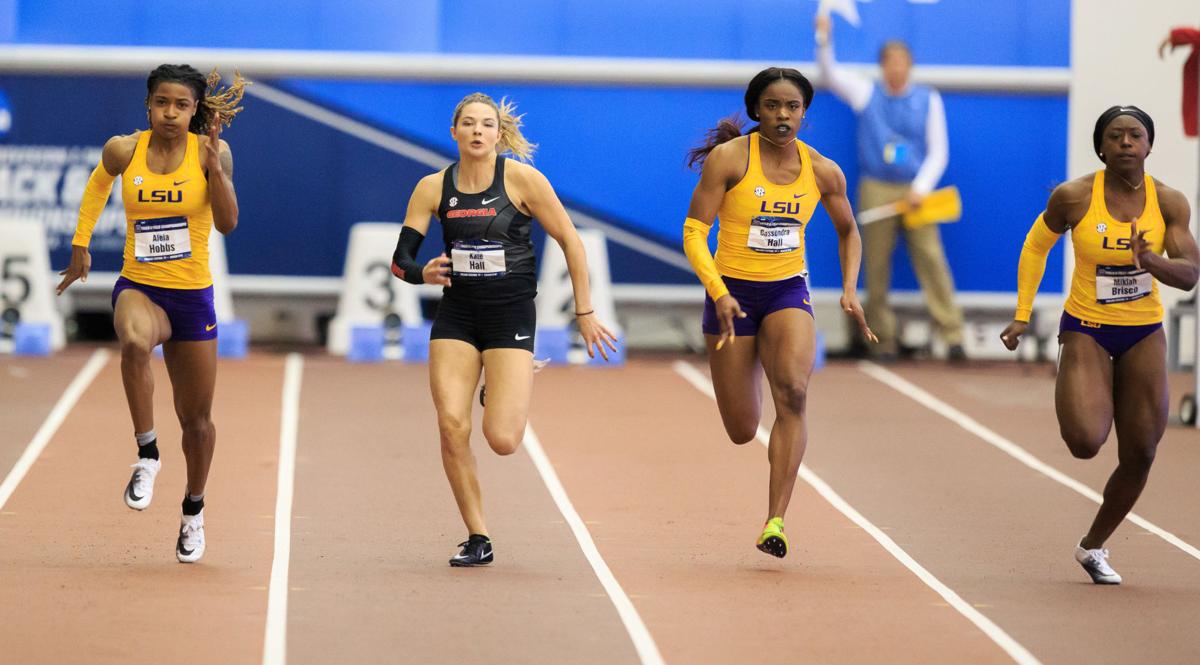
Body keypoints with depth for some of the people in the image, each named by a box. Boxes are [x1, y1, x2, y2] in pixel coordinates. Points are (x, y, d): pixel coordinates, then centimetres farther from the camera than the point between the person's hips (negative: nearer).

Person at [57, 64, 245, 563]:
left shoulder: (211, 151, -8)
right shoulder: (123, 151, -5)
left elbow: (228, 223, -18)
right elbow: (99, 182, 18)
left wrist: (213, 160, -26)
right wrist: (81, 243, 17)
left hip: (193, 296, 1)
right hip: (138, 288, -1)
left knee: (196, 419, 12)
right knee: (135, 342, -39)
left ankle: (193, 508, 37)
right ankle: (147, 454, -28)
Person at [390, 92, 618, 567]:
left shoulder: (522, 179, -8)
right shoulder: (433, 188, 0)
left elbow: (570, 242, -2)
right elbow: (400, 260, 1)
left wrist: (585, 313, -2)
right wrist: (422, 274, -23)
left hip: (511, 315, -3)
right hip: (456, 315, 3)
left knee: (502, 440, -13)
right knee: (452, 429, -11)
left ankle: (512, 398, 25)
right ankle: (477, 540, 3)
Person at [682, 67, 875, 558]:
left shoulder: (823, 172, 0)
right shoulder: (729, 158, -11)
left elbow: (847, 231, 17)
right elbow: (694, 231, -12)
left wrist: (849, 290, 3)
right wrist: (718, 292, -25)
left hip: (789, 292, 2)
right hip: (733, 292, -2)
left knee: (793, 393, -27)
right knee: (742, 432, 2)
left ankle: (775, 522, -27)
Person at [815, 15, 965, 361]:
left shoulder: (928, 100, 7)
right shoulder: (866, 93, 9)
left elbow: (938, 152, 5)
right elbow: (830, 74, 0)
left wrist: (920, 188, -9)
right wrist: (824, 41, -19)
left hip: (915, 192, -1)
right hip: (877, 190, 1)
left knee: (931, 261, -9)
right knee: (876, 268, 1)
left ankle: (952, 337, -12)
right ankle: (884, 341, 8)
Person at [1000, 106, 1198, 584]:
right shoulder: (1074, 198, -12)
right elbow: (1036, 246, 5)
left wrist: (1152, 261, -33)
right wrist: (1022, 315, 2)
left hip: (1144, 334, 3)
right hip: (1086, 330, -3)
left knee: (1139, 456, 2)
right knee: (1086, 443, -22)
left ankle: (1093, 546, 25)